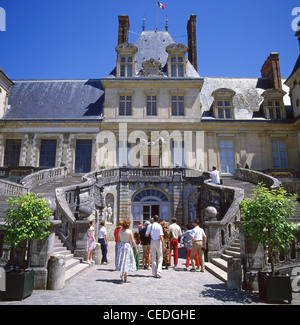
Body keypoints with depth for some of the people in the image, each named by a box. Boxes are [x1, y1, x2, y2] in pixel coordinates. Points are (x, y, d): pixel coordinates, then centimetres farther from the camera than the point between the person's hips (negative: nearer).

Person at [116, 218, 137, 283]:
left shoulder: (120, 231, 1)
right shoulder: (129, 231, -12)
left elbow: (118, 241, 7)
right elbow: (133, 241, -10)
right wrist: (136, 248, 0)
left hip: (121, 246, 5)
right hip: (128, 246, -5)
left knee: (122, 261, 12)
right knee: (126, 261, 3)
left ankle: (125, 278, 17)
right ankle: (123, 274, -14)